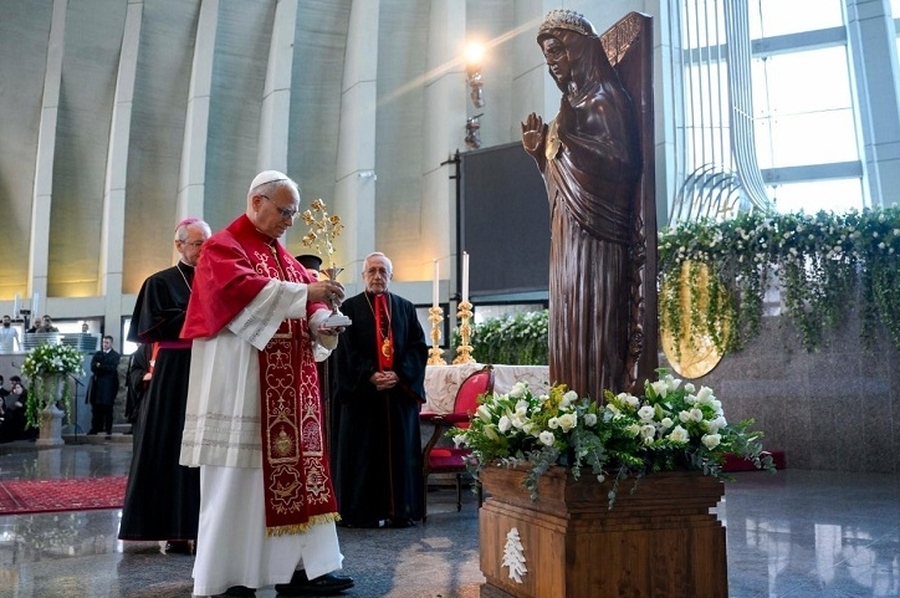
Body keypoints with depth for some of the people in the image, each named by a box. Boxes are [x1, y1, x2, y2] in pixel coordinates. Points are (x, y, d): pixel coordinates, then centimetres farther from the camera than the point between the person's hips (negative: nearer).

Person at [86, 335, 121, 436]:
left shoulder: (115, 355, 3)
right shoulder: (97, 354, 17)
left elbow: (112, 368, -11)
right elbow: (93, 367, 3)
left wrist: (100, 366, -7)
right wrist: (105, 369, -10)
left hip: (108, 384, -4)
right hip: (96, 383, 4)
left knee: (107, 408, -2)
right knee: (96, 408, 3)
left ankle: (108, 430, 1)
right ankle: (95, 428, 7)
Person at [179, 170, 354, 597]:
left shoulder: (284, 257, 21)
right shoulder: (223, 247, -3)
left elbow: (301, 307, 16)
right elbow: (242, 288, -22)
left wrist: (321, 323, -6)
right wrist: (304, 292, -26)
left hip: (288, 387, 8)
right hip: (241, 383, -8)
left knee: (290, 466, 5)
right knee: (237, 477, -4)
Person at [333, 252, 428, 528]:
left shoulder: (406, 308, 12)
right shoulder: (350, 307, 5)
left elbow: (419, 347, 5)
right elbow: (346, 349, -3)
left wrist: (399, 375, -10)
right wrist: (370, 375, -15)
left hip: (401, 390, 2)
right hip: (362, 391, -2)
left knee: (400, 450, 4)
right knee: (363, 451, 0)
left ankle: (400, 510, 11)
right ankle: (364, 511, 8)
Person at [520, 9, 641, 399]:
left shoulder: (603, 97, -2)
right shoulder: (572, 103, 23)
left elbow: (622, 163, -15)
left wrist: (568, 136, -20)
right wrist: (538, 151, 10)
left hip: (595, 236, -8)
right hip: (568, 235, 9)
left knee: (592, 323, -13)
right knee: (568, 326, 3)